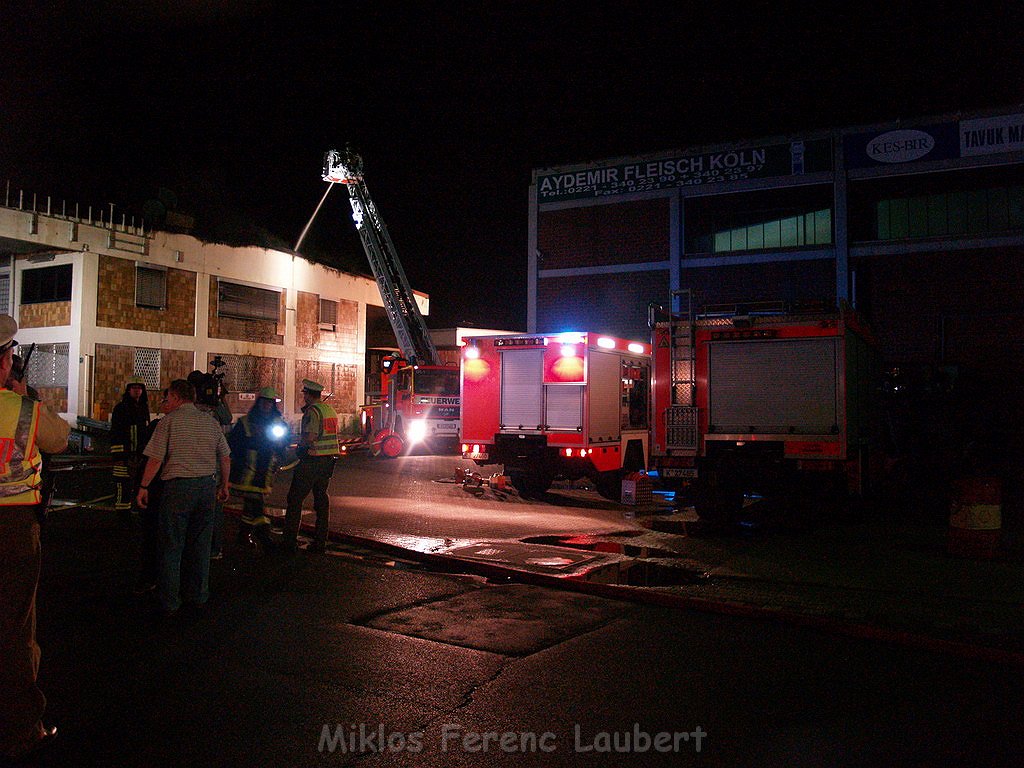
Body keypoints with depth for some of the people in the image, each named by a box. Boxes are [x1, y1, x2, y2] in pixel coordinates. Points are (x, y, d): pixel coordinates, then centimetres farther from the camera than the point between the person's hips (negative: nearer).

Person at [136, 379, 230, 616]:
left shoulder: (168, 421, -4)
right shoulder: (209, 422, 10)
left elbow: (155, 459, -8)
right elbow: (225, 458, 13)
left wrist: (144, 487, 2)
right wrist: (224, 486, 23)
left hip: (178, 486, -4)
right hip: (207, 485, 5)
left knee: (172, 546, 4)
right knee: (200, 544, 14)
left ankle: (169, 603, 8)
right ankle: (198, 595, 22)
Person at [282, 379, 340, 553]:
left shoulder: (312, 411, -13)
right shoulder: (330, 410, 13)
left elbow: (310, 437, -23)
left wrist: (299, 442, -3)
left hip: (312, 461, -8)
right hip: (328, 460, 8)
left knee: (295, 499, 1)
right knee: (322, 499, 11)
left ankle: (290, 541, 2)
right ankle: (320, 542, 12)